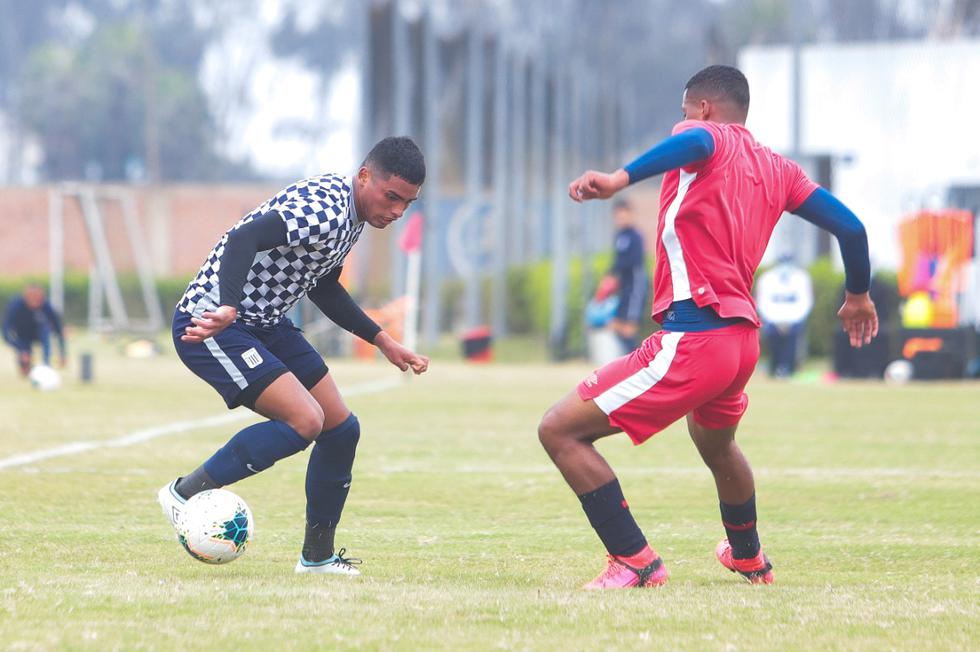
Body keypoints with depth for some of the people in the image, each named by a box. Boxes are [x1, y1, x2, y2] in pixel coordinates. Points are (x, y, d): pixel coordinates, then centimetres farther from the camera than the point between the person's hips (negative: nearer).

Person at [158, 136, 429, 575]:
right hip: (212, 323, -10)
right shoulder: (324, 212, -24)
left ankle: (318, 556, 20)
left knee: (341, 428, 8)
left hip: (265, 324, 10)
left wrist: (382, 341, 22)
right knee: (305, 420, -23)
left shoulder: (353, 215, 9)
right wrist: (228, 311, -51)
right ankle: (187, 492, -10)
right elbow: (243, 239, -37)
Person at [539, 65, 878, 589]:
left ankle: (634, 562, -12)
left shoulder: (709, 139, -2)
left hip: (691, 339, -9)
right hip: (744, 339, 9)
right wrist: (857, 296, 36)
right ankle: (748, 557, 61)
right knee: (714, 440, 40)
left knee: (560, 430, -7)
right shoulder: (776, 168, 17)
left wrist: (621, 177, -42)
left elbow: (694, 141, -28)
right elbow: (849, 226, 18)